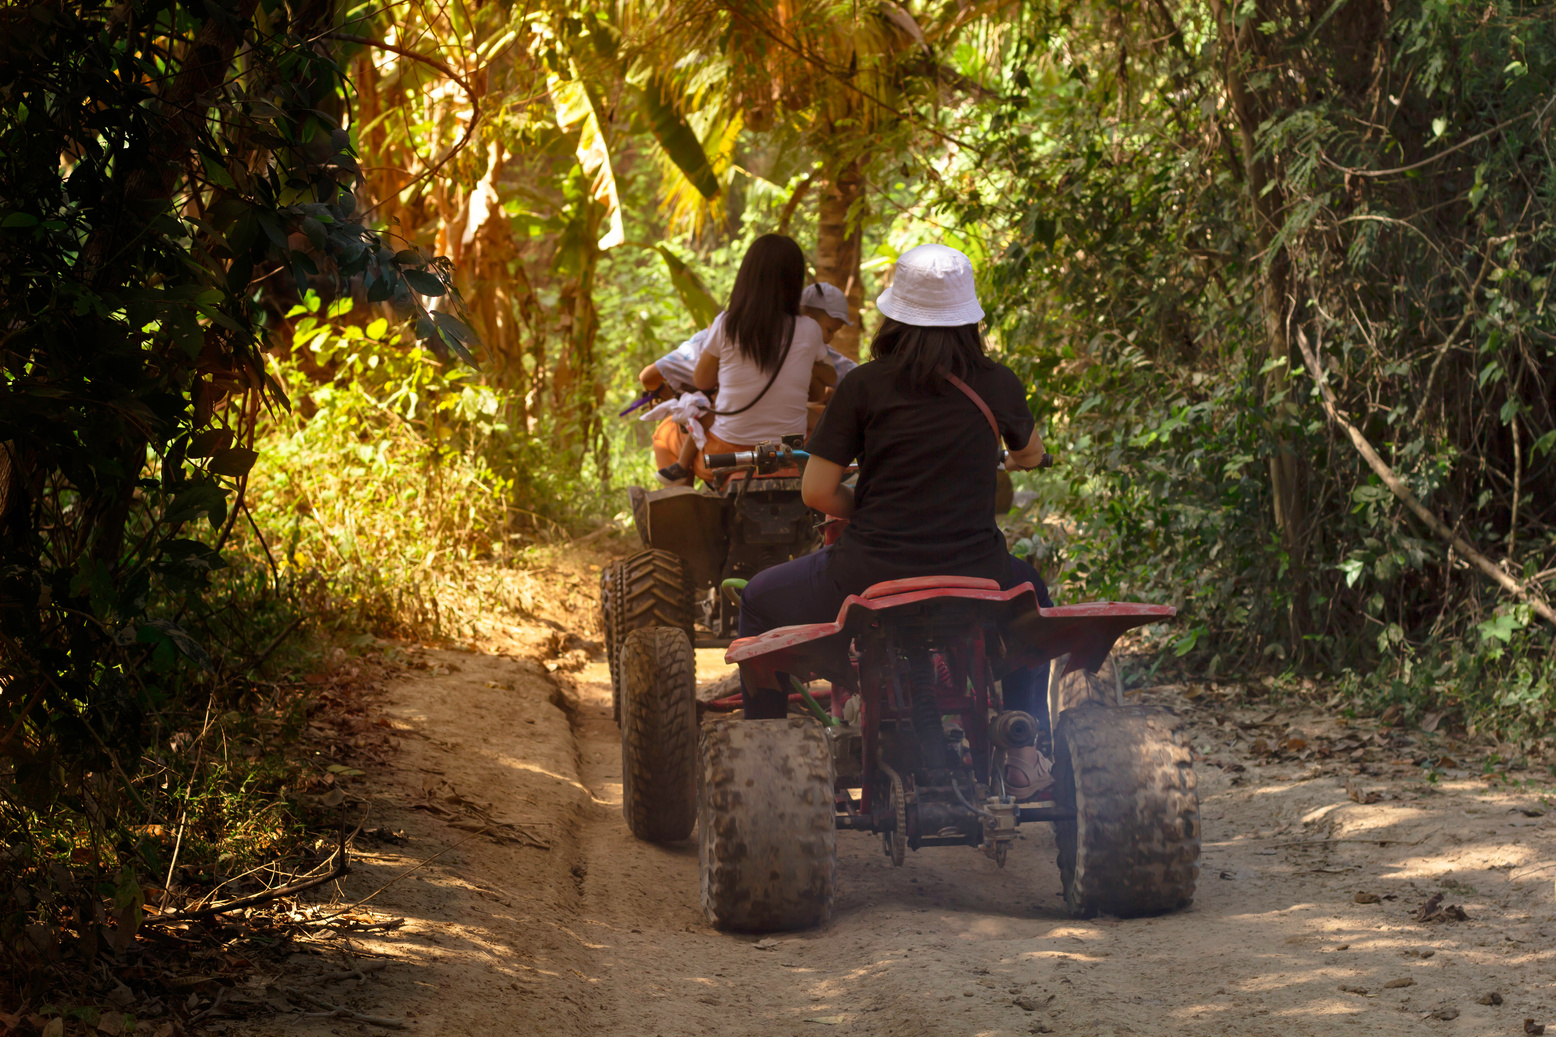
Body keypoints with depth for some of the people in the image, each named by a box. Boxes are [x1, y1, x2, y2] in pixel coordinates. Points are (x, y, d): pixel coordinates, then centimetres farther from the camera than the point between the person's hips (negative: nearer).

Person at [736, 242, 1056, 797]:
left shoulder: (864, 386, -7)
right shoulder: (998, 386, 2)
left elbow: (816, 491, -6)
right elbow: (1031, 454, 24)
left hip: (868, 583, -2)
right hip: (973, 581, 2)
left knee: (760, 600, 26)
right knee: (1028, 589, 38)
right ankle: (1023, 754, 34)